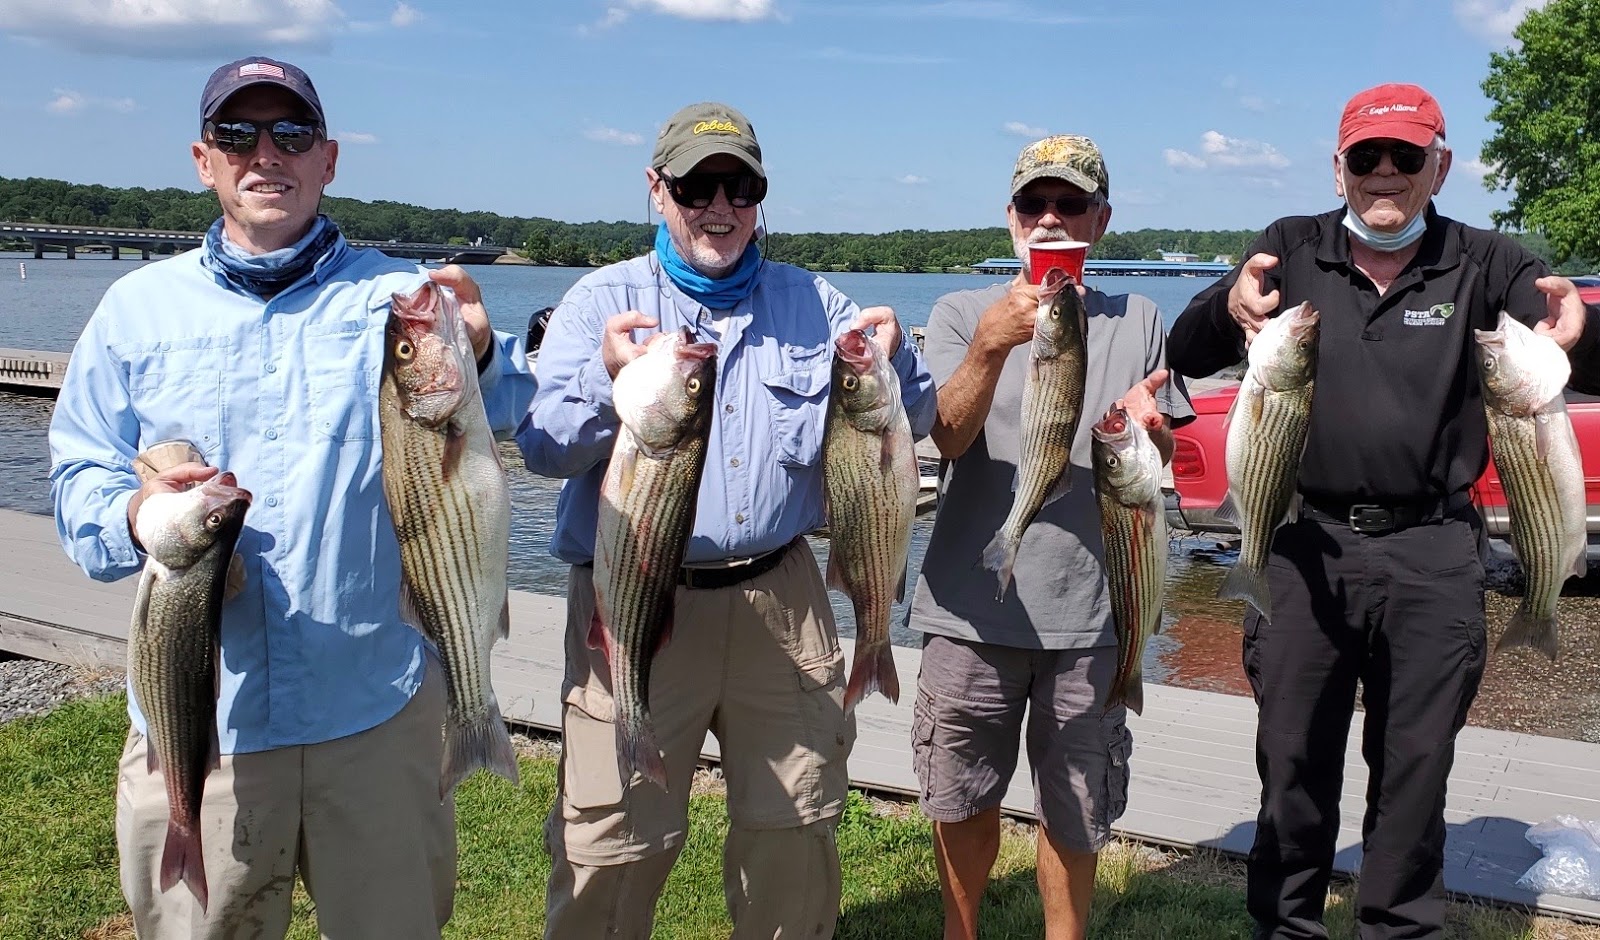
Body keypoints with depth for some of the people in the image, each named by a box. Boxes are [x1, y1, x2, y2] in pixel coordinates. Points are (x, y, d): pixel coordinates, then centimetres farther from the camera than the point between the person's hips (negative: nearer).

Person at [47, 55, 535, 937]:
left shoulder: (399, 297, 3)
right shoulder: (137, 307, 7)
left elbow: (503, 413, -11)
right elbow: (79, 479, 7)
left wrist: (477, 354, -33)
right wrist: (135, 515, -16)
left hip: (379, 707, 0)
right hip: (198, 716, 1)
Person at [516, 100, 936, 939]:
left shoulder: (814, 303, 11)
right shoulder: (602, 301, 3)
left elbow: (911, 424, 10)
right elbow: (540, 446, -7)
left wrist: (893, 363, -12)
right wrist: (607, 377, -26)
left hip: (781, 601, 3)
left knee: (795, 833, 13)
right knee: (612, 841, 0)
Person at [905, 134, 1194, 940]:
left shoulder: (1137, 322, 7)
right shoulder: (962, 312, 3)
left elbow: (1161, 461, 6)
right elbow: (947, 437, -12)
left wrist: (1148, 427, -17)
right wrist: (992, 343, -29)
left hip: (1088, 609, 1)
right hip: (972, 602, 0)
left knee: (1074, 816, 10)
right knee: (963, 800, 15)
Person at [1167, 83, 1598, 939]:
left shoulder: (1483, 264, 2)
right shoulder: (1292, 250, 2)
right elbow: (1188, 355, -8)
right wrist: (1228, 308, -31)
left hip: (1432, 555, 0)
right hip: (1305, 545, 0)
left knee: (1415, 765, 12)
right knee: (1293, 759, 10)